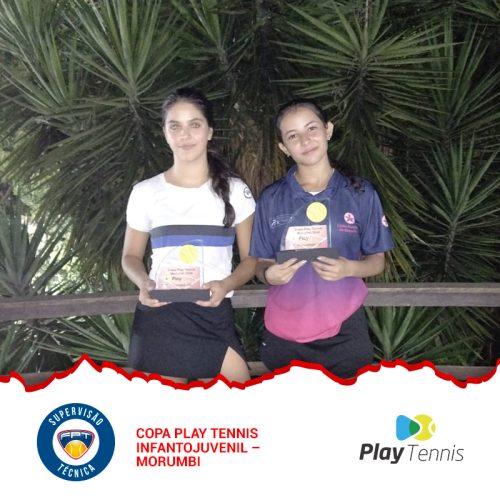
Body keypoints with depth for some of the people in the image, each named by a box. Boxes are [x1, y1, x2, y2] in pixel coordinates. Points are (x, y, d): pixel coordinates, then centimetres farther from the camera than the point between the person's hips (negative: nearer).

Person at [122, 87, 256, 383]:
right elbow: (131, 256, 13)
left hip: (214, 318, 0)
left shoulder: (235, 191, 3)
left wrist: (226, 284, -15)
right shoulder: (145, 192, 4)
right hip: (158, 318, 1)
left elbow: (251, 258, 6)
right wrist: (144, 283, -10)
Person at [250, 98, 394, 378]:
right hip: (284, 334, 1)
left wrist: (348, 268, -18)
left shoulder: (360, 194, -3)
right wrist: (269, 275, -18)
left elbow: (377, 261, 2)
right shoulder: (271, 199, 0)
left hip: (344, 330, -1)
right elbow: (260, 264, 5)